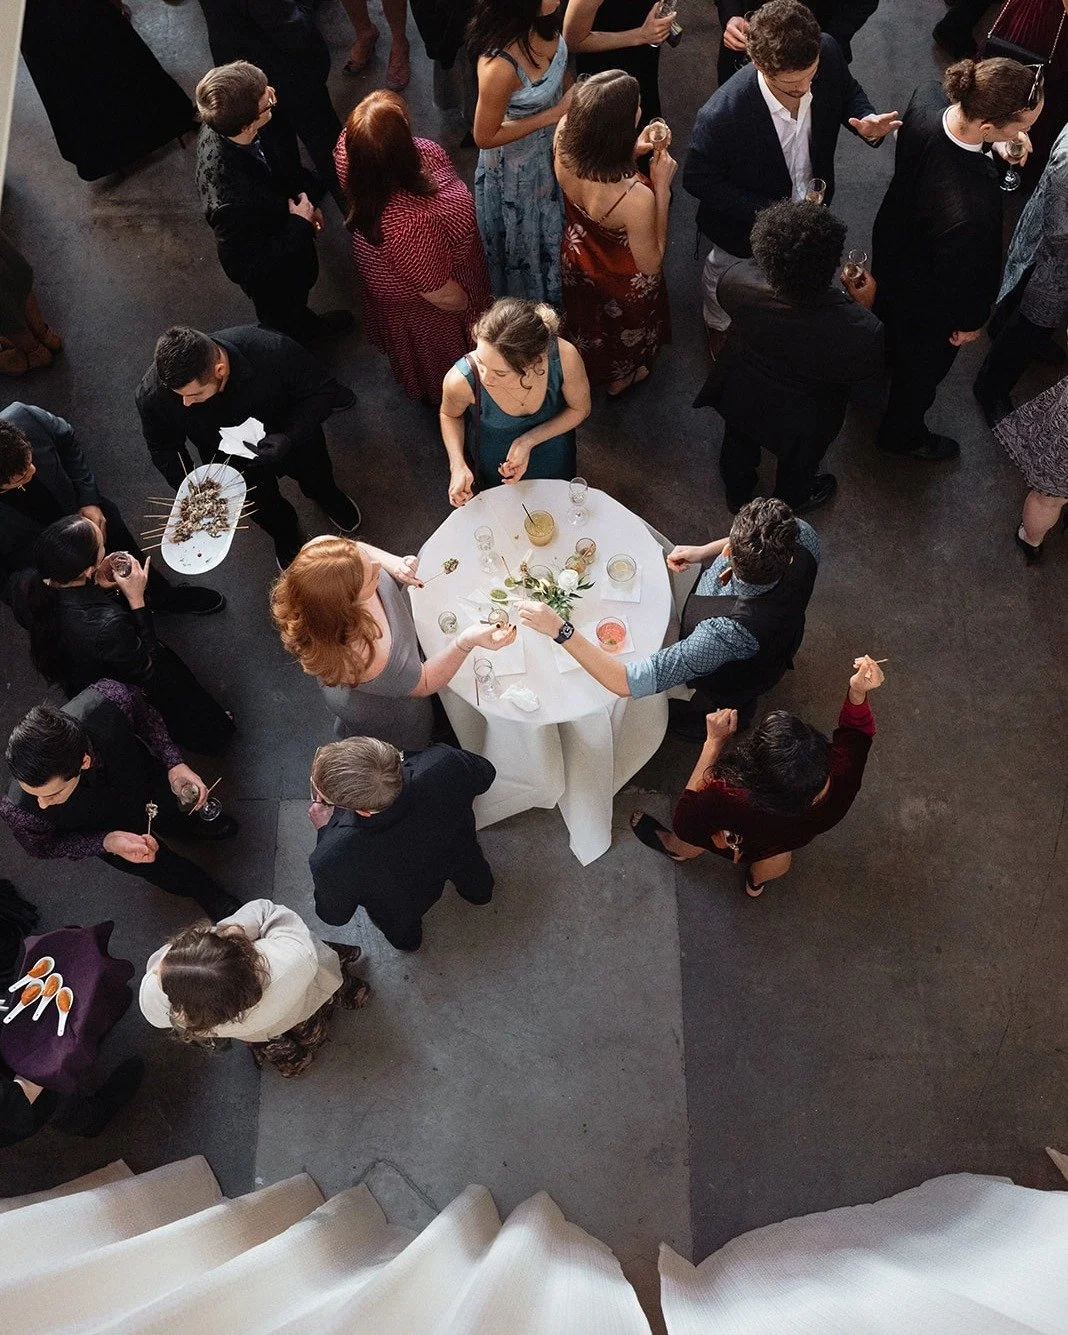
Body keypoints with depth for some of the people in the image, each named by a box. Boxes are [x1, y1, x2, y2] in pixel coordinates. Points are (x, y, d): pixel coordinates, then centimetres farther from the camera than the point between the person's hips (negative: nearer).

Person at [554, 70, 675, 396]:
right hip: (623, 283, -4)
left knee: (588, 318, 37)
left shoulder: (564, 136, -29)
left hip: (577, 260, 5)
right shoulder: (635, 197, -46)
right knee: (625, 330, 31)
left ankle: (588, 366, 68)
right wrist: (662, 187, -27)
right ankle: (621, 377, 63)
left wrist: (630, 151, -12)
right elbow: (650, 264, -26)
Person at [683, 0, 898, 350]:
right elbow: (698, 179, -27)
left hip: (808, 201, 4)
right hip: (746, 223, -4)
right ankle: (718, 326, 63)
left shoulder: (828, 54, -28)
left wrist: (867, 121, -29)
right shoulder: (722, 114, -43)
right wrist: (765, 213, -32)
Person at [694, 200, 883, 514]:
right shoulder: (859, 329, -40)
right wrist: (864, 306, -9)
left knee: (739, 442, 34)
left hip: (739, 396, 2)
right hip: (801, 422, -2)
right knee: (797, 464, 32)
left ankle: (737, 495, 63)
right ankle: (789, 504, 63)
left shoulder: (736, 279, -34)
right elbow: (870, 366, -17)